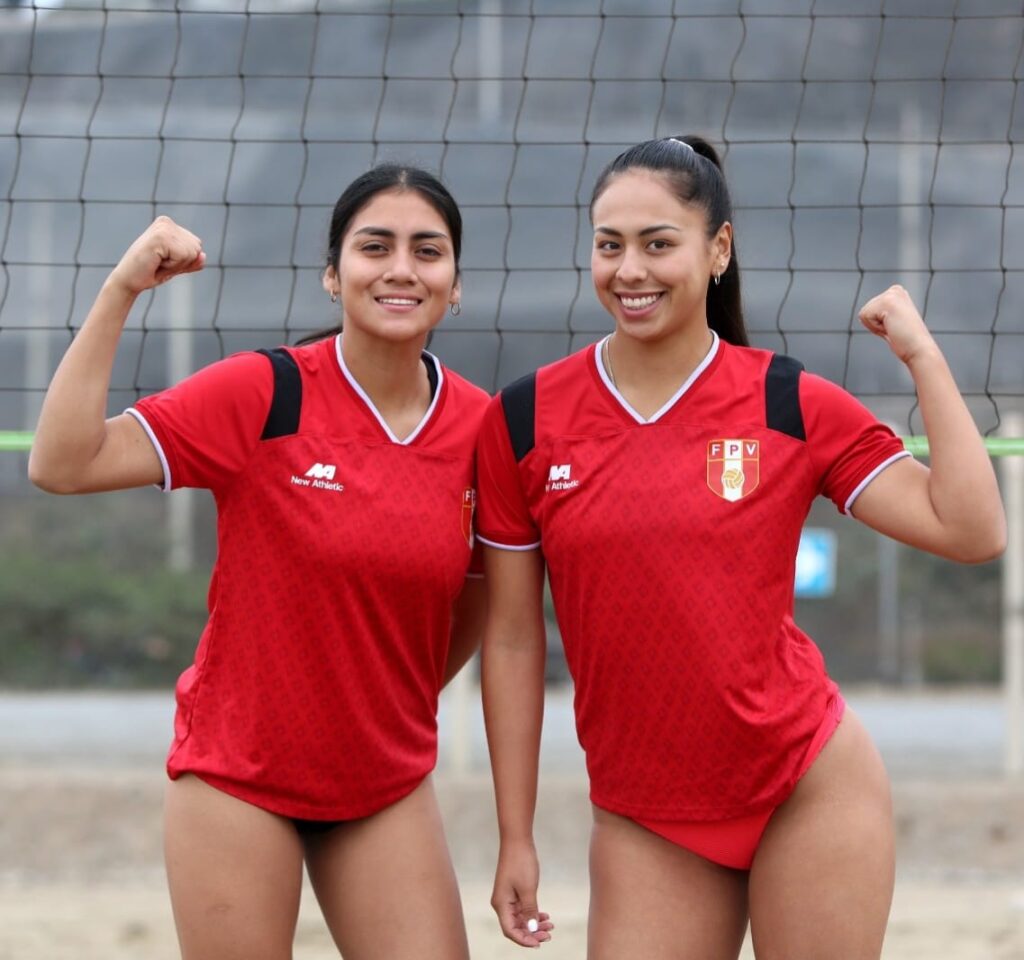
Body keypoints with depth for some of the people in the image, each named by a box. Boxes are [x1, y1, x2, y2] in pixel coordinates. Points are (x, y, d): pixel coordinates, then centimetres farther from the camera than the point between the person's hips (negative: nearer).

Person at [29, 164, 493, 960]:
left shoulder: (481, 427, -3)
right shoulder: (265, 394, -13)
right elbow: (63, 464, -20)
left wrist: (406, 707, 13)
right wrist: (121, 291, -23)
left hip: (388, 789, 3)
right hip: (239, 775, -3)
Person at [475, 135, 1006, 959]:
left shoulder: (792, 406, -3)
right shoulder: (524, 420, -1)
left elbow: (969, 531, -8)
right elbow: (513, 638, 4)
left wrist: (922, 357, -10)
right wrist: (516, 838, 4)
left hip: (809, 789, -1)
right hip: (643, 821, 1)